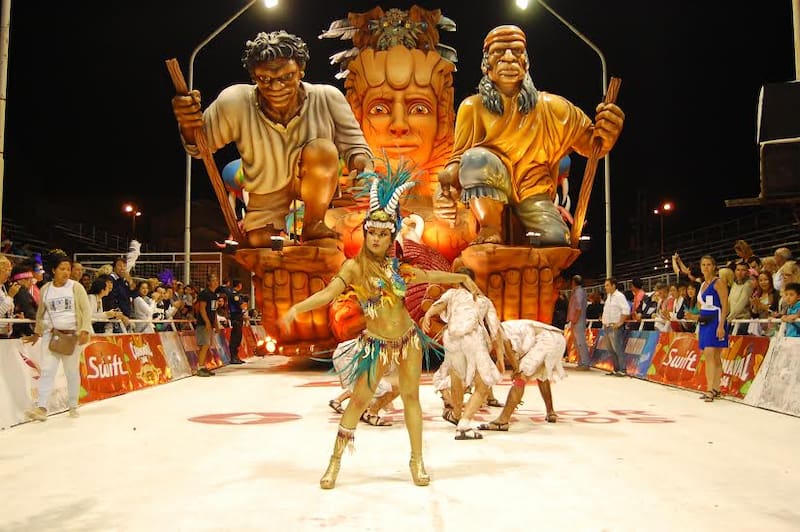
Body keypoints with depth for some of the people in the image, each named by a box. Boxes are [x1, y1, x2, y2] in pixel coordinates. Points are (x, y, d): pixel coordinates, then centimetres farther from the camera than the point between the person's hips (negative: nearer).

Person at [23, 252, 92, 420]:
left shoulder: (76, 287, -2)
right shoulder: (45, 289, 5)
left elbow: (86, 310, -3)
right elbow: (40, 312, 17)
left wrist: (85, 330, -13)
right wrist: (37, 333, 17)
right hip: (51, 334, 2)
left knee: (72, 371, 7)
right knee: (47, 370, -7)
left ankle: (73, 406, 18)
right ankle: (41, 408, -9)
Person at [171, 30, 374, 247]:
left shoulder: (327, 98, -22)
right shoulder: (236, 103, -20)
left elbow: (355, 146, -13)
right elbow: (199, 147, -6)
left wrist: (360, 166, -39)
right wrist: (189, 125, -31)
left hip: (316, 194, -2)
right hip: (266, 203, 2)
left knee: (323, 149, -29)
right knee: (257, 242, -18)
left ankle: (313, 226, -8)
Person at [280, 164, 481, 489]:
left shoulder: (396, 266, 3)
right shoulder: (354, 267, -9)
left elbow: (429, 276, 17)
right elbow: (328, 293, -20)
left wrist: (462, 278, 26)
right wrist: (296, 308, -35)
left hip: (408, 339, 4)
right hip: (377, 344, -4)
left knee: (411, 396, 9)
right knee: (358, 400, 0)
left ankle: (417, 460, 21)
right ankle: (335, 461, 13)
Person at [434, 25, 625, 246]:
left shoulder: (550, 107, 5)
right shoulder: (472, 107, 3)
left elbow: (589, 143, 8)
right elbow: (460, 158, 4)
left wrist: (606, 132, -17)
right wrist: (449, 176, -21)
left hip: (533, 193, 1)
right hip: (487, 190, -1)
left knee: (557, 240, -26)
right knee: (476, 157, -32)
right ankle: (490, 231, -19)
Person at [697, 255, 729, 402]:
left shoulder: (719, 282, -6)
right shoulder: (702, 285, 17)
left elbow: (725, 306, -12)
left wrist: (721, 325, -20)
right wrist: (699, 326, 19)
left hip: (715, 322, -8)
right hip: (704, 323, 8)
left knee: (710, 354, -15)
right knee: (711, 357, 8)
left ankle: (710, 390, -17)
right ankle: (715, 389, 12)